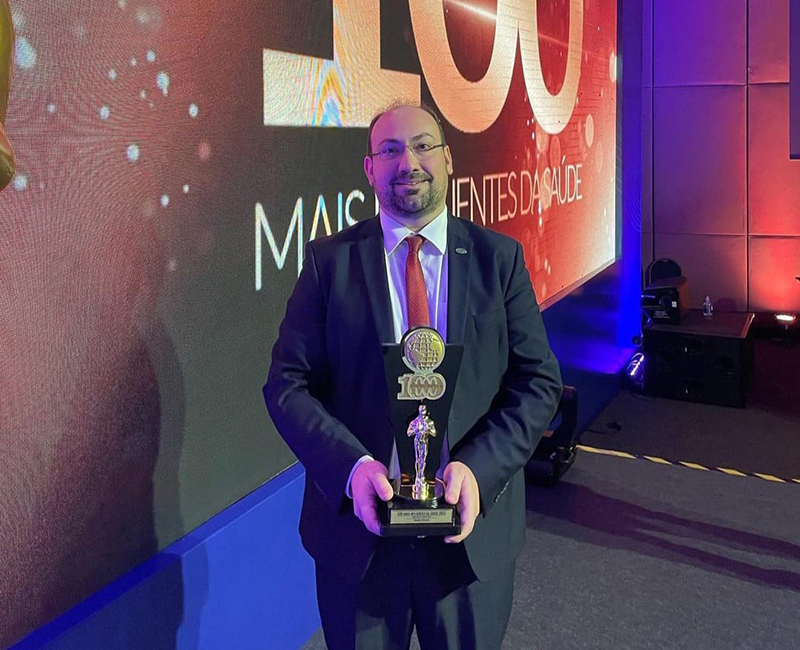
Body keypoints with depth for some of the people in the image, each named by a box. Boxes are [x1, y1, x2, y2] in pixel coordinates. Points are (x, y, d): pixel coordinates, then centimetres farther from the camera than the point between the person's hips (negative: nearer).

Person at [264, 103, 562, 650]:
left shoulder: (499, 257, 0)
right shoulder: (330, 260, -2)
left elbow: (539, 381, -3)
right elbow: (288, 383, -5)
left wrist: (478, 467, -18)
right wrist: (352, 466, -21)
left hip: (472, 524, 1)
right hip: (359, 523, 0)